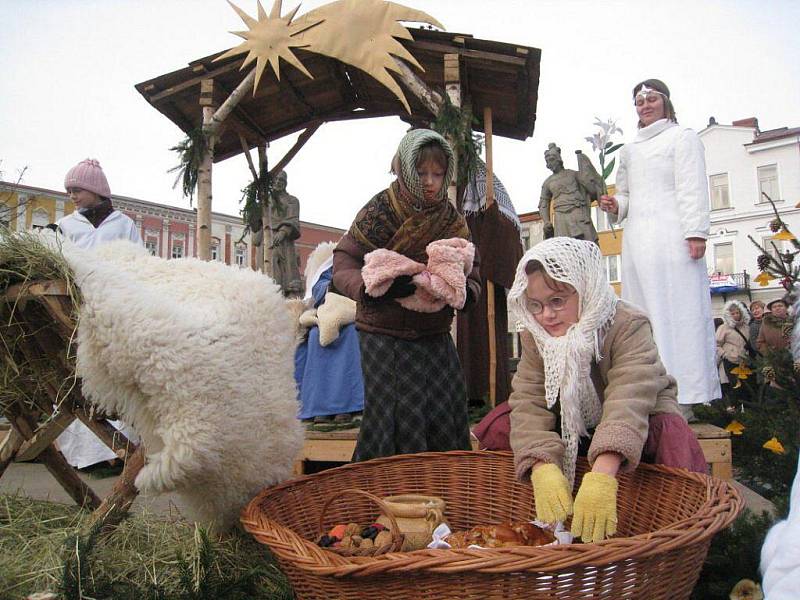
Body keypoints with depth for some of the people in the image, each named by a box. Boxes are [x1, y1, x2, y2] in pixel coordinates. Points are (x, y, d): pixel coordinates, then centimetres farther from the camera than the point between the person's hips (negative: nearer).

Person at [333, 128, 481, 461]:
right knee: (394, 424, -3)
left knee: (446, 424, 6)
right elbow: (342, 266, -11)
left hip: (434, 337, 5)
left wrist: (463, 292, -17)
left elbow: (472, 277, 7)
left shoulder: (453, 221, 6)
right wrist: (374, 287, -31)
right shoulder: (381, 210, -8)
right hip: (385, 336, -4)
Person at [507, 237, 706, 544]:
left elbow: (629, 399, -44)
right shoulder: (534, 336, -14)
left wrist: (602, 473, -60)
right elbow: (528, 403, -26)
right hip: (572, 425, 4)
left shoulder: (628, 325, -28)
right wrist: (543, 468, -46)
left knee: (672, 433, -37)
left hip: (641, 419, -3)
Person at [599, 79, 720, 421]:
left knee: (677, 312, -8)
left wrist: (696, 232, -13)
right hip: (637, 243, 6)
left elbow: (692, 189, -2)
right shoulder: (629, 150, 25)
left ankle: (681, 396, -7)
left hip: (671, 239, -5)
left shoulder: (683, 138, 9)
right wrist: (615, 205, 6)